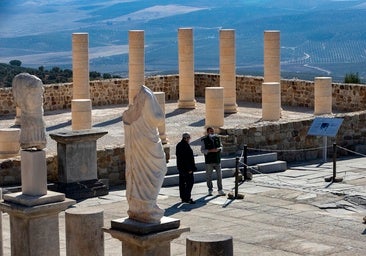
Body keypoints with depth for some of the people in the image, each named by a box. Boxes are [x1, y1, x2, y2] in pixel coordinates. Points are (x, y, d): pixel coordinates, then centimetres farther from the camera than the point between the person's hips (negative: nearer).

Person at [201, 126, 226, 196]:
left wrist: (219, 149, -7)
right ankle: (210, 190, 13)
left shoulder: (217, 138, 8)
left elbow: (221, 146, 16)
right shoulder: (204, 140, -5)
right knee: (209, 176, 2)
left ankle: (220, 190, 10)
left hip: (217, 160, 3)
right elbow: (202, 150, -7)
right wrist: (211, 150, -20)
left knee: (219, 175, 3)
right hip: (209, 161, -3)